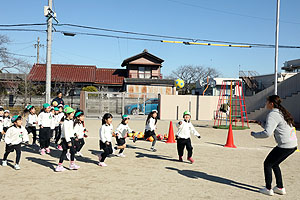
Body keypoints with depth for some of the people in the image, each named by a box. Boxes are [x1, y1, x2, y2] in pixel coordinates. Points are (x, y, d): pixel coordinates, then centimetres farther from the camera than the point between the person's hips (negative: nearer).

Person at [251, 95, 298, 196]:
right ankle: (280, 188, 28)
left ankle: (268, 189, 11)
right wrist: (262, 124, 18)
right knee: (274, 164, 22)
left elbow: (267, 133, -23)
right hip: (293, 145, 9)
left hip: (285, 145, -9)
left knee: (267, 164, 5)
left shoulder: (273, 115, -14)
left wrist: (255, 134, -9)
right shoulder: (282, 112, 16)